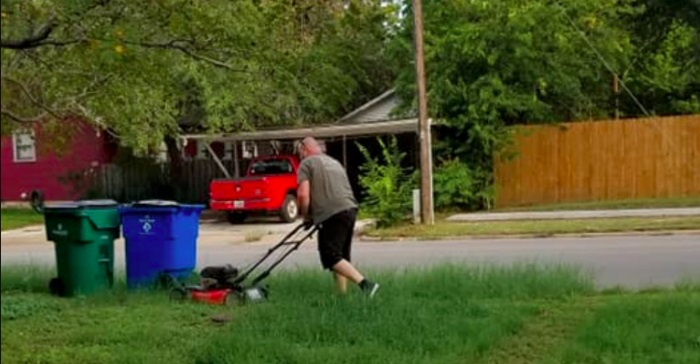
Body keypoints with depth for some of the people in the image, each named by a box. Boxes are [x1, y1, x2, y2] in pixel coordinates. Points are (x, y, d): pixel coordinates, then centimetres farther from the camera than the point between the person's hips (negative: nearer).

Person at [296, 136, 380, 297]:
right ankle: (343, 294, 15)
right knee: (341, 256, 16)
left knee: (331, 257, -6)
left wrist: (306, 216, 7)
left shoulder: (307, 164, 4)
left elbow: (303, 195, -8)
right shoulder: (335, 162, 27)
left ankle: (364, 283, -18)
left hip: (332, 214, -8)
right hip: (351, 210, 8)